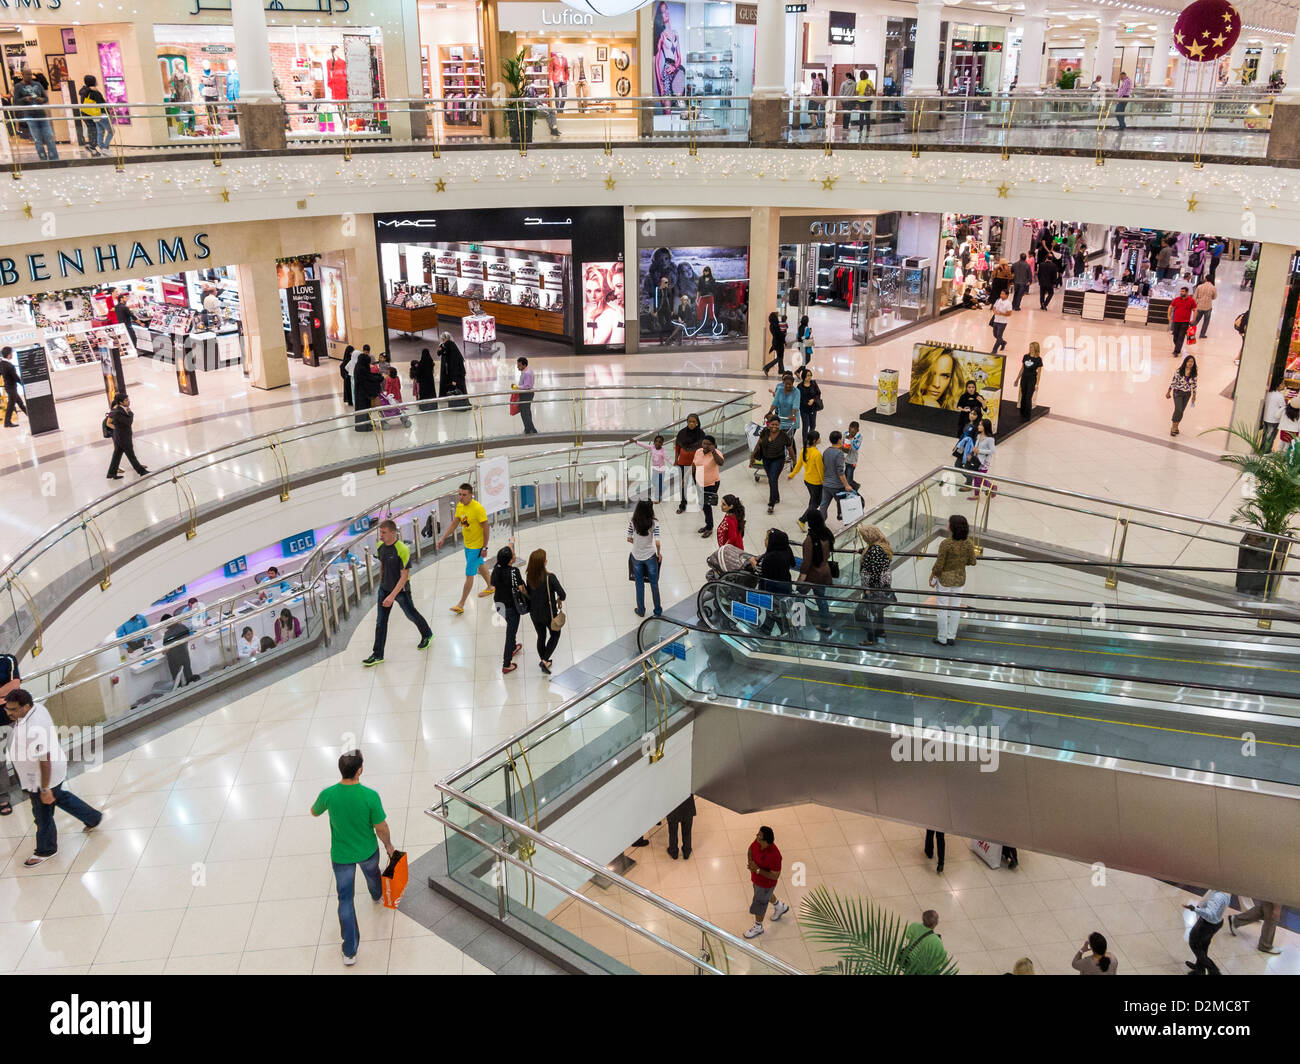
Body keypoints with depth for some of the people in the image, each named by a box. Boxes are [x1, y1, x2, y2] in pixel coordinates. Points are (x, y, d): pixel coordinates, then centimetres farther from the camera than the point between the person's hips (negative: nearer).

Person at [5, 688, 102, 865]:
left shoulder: (34, 730, -38)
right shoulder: (36, 707, -11)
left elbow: (45, 761, -33)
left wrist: (44, 790, -26)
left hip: (43, 778, -9)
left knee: (43, 814, 13)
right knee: (59, 797, 31)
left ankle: (46, 850, 37)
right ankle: (93, 818, 48)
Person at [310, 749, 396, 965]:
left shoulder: (328, 794, -25)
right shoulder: (370, 796, -30)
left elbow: (314, 812, -1)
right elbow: (381, 828, -17)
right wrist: (388, 845, 3)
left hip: (341, 856, 0)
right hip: (368, 851, 0)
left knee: (345, 900, 13)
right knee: (372, 873, 34)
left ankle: (350, 951, 15)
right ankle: (378, 896, 67)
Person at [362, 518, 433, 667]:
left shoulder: (402, 550, -25)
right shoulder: (380, 546, -4)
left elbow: (404, 576, -25)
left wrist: (392, 596, -29)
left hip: (401, 590, -6)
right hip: (384, 588, 6)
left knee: (411, 615, 15)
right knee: (380, 621, 4)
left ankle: (427, 635, 43)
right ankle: (377, 655, 11)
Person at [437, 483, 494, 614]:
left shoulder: (478, 508, -26)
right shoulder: (460, 506, -2)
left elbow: (486, 528, -20)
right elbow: (454, 523, 10)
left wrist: (484, 547, -19)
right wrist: (443, 538, 3)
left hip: (477, 546, -8)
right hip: (467, 544, 8)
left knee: (469, 575, -4)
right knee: (480, 565, 28)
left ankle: (461, 605, 2)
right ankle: (490, 587, 52)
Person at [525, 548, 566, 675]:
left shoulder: (529, 577, -14)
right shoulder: (550, 577, -27)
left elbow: (529, 593, -2)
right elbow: (562, 594, -21)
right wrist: (559, 601, 1)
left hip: (534, 613, 4)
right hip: (549, 613, -4)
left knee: (541, 636, 25)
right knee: (555, 635, 21)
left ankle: (543, 661, 41)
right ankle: (544, 661, 11)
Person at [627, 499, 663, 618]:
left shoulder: (632, 522, -13)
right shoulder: (654, 523, -17)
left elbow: (629, 539, -6)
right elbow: (657, 542, -19)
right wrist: (659, 554, -1)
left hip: (636, 557, 1)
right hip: (650, 556, -1)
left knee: (639, 585, 16)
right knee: (654, 584, 15)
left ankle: (641, 611, 27)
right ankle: (657, 611, 26)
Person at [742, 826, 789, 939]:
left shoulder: (774, 856, -42)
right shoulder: (757, 841, -22)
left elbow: (775, 876, -31)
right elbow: (751, 847, 2)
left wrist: (757, 870, -33)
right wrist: (750, 859, -16)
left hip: (766, 882, -7)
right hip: (756, 878, 7)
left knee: (759, 905, 16)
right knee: (766, 895, 33)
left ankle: (758, 927, 44)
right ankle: (780, 907, 61)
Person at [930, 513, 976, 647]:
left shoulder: (946, 544, -23)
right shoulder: (967, 543, -9)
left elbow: (939, 565, -18)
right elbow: (972, 561, 0)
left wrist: (932, 577, -3)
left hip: (945, 579, -5)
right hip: (960, 578, 5)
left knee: (943, 608, 8)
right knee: (955, 607, 16)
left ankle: (942, 639, 17)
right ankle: (951, 637, 25)